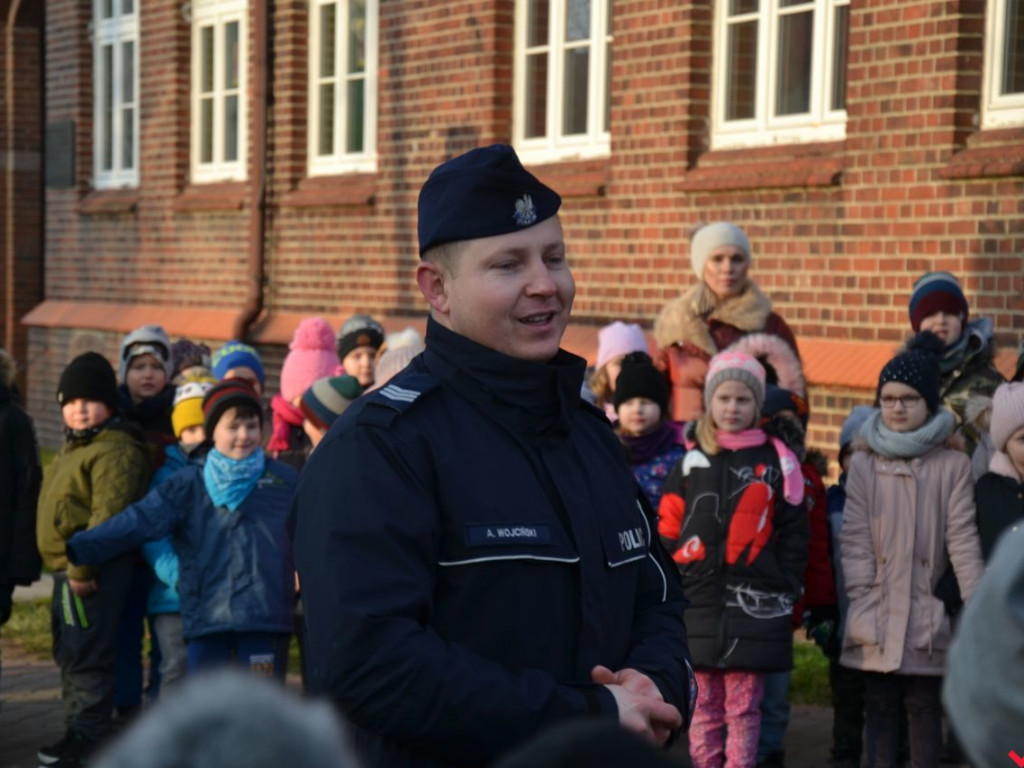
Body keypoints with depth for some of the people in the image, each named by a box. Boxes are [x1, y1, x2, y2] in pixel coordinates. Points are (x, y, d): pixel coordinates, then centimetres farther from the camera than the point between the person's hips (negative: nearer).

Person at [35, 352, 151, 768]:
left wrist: (82, 566, -26)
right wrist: (68, 568, 18)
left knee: (87, 657, -10)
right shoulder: (75, 447, 19)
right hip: (68, 569, 11)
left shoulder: (115, 450, -15)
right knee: (69, 655, 18)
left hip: (94, 572, -11)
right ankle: (77, 734, 29)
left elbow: (108, 515, -23)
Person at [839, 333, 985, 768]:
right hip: (878, 616, 1)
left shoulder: (953, 465, 0)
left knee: (925, 708, 5)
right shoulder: (864, 464, 4)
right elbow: (854, 540, 1)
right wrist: (862, 604, -8)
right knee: (880, 708, 5)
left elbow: (963, 539, -2)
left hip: (928, 616, -1)